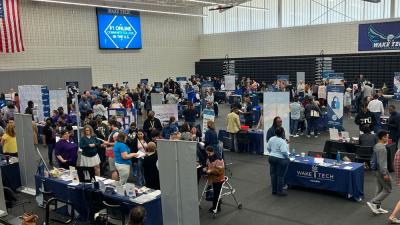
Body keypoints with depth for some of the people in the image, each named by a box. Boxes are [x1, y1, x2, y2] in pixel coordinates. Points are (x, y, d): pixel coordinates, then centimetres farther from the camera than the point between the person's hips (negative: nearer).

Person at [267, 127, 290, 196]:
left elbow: (268, 148, 11)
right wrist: (287, 157, -9)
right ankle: (279, 191, 6)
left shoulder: (271, 139, 3)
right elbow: (284, 151, -25)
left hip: (271, 158, 7)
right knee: (280, 175, 1)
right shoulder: (282, 141, -20)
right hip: (281, 160, -7)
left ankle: (274, 190, 19)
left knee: (273, 174, 12)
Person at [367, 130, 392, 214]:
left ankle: (377, 207, 20)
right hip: (381, 171, -10)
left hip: (377, 170, 10)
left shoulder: (377, 146, 9)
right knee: (387, 189, 0)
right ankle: (373, 202, -4)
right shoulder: (382, 148, -22)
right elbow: (381, 162, -25)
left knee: (380, 189, 15)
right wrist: (385, 174, -23)